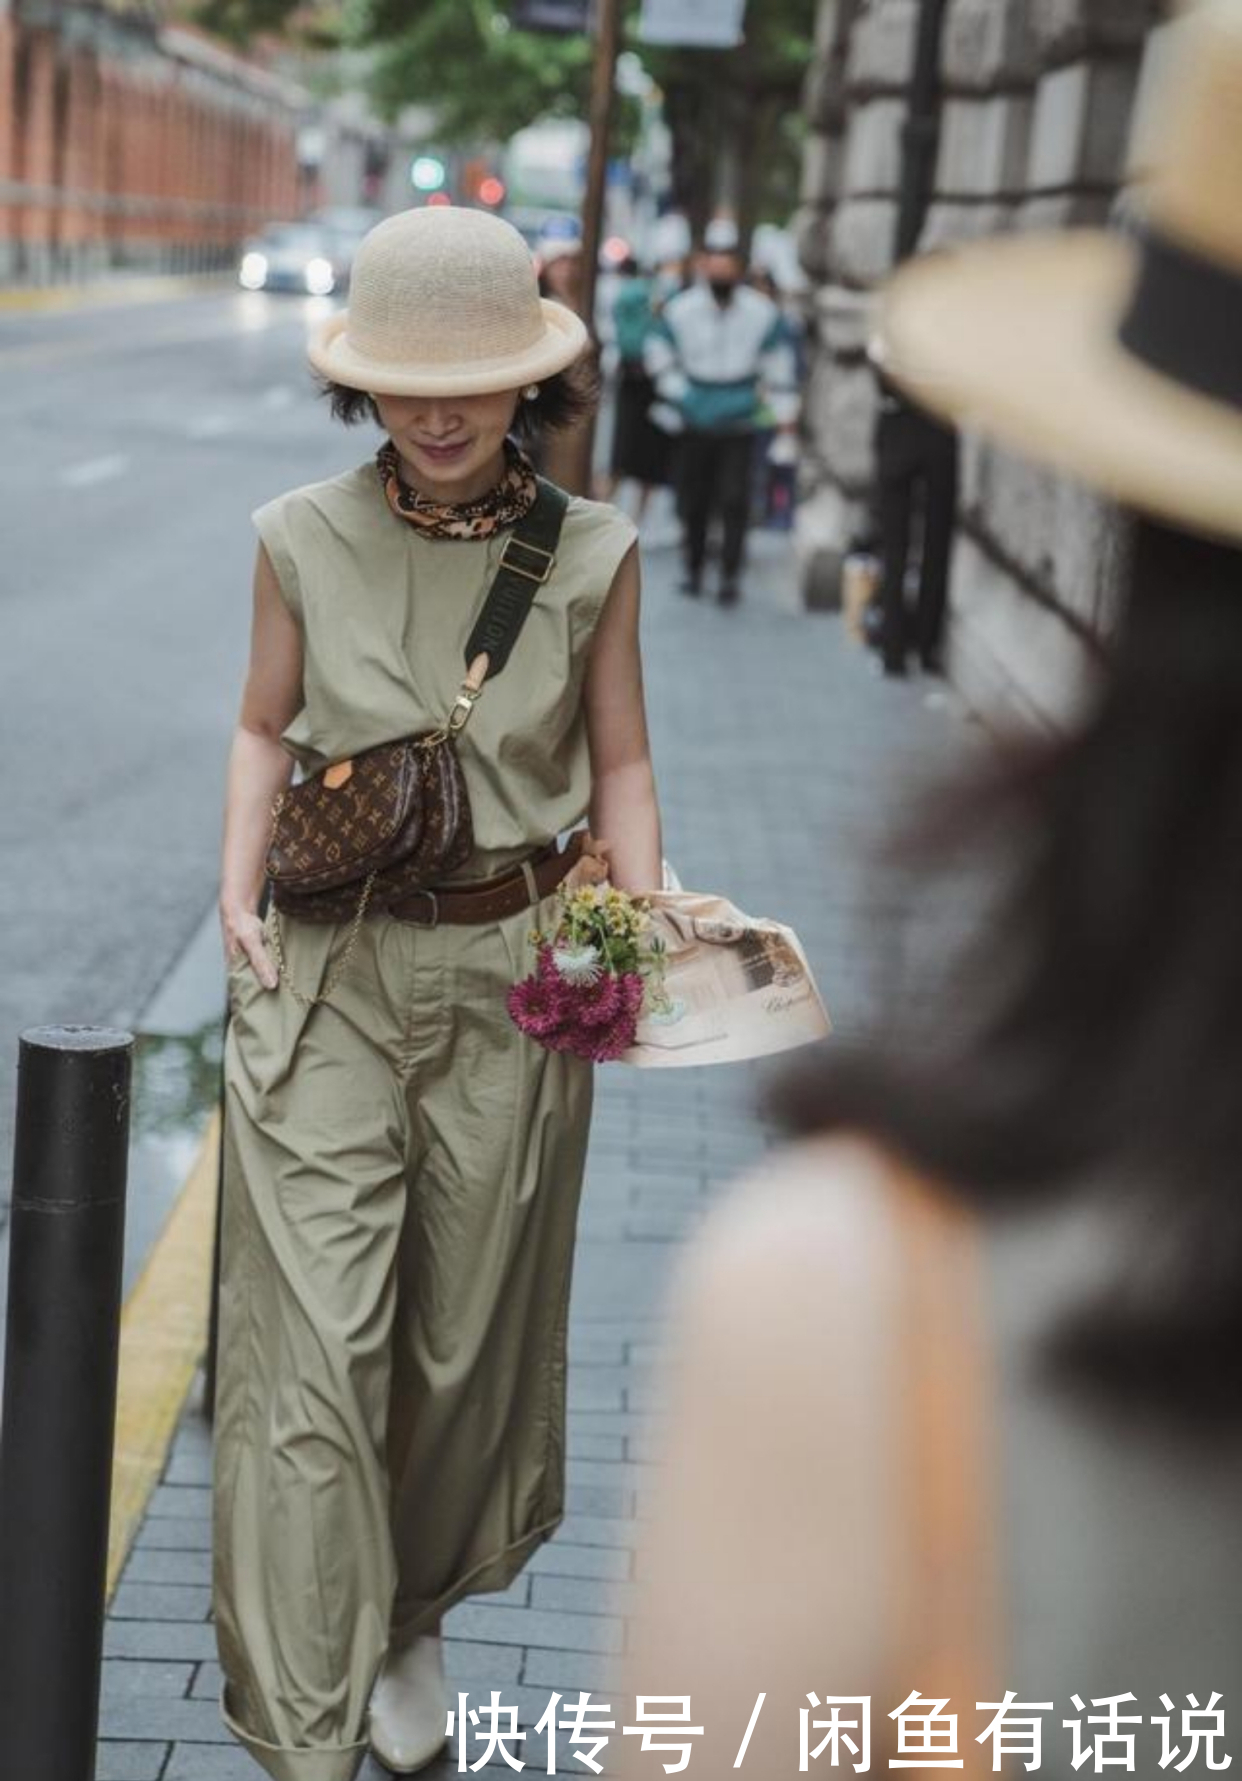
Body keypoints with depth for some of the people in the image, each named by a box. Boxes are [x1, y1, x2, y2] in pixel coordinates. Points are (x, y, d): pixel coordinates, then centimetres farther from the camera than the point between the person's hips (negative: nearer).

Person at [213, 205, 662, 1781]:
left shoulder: (591, 555, -3)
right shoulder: (304, 539, -3)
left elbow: (619, 765, 6)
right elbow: (265, 727, 10)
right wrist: (239, 893, -2)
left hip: (514, 979, 1)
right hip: (327, 974, -1)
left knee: (468, 1334, 13)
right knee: (316, 1340, -5)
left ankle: (412, 1625, 38)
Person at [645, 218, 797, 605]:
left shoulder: (761, 312, 0)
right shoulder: (680, 310, -1)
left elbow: (778, 364, 10)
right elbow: (658, 353, 12)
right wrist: (678, 393, 5)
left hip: (739, 426, -1)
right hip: (694, 426, 1)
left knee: (734, 500, -9)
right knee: (694, 501, 7)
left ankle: (731, 574, -1)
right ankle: (693, 569, 22)